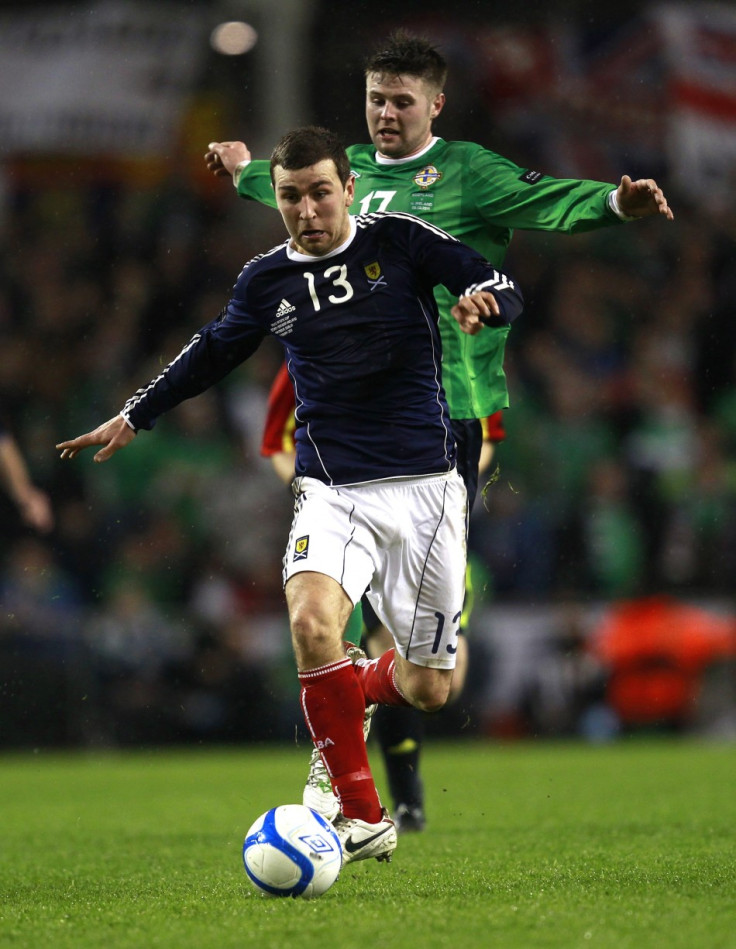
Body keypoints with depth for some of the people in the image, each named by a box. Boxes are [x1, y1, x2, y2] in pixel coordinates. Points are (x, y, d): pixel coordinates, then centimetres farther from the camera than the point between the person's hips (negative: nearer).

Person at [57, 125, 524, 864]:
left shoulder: (399, 241, -1)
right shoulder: (268, 280, 5)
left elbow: (504, 290, 0)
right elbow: (213, 351, 22)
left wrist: (481, 299, -23)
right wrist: (133, 417, 26)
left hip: (423, 486, 0)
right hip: (332, 491, 1)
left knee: (427, 689, 2)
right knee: (311, 621, -30)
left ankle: (350, 696, 40)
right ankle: (363, 818, -19)